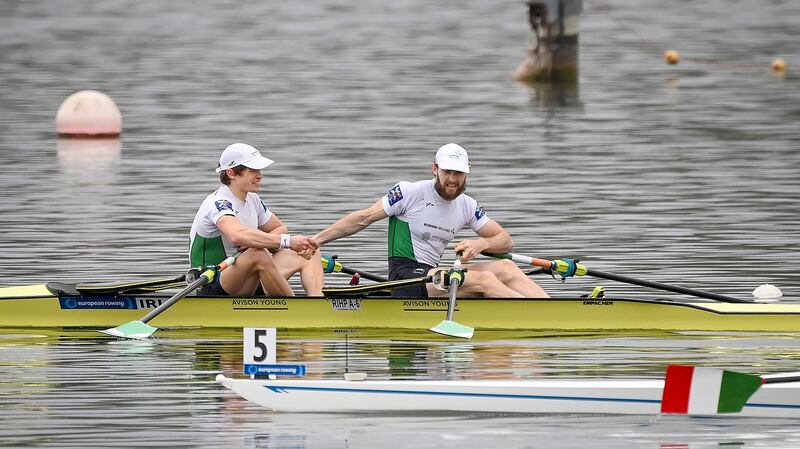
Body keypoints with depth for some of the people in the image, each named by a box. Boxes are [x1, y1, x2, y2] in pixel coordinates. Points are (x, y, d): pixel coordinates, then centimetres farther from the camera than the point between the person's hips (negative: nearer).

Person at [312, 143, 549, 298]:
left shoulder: (467, 206, 12)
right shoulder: (410, 192, -5)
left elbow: (506, 241, 14)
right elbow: (364, 218, -2)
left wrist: (482, 243, -10)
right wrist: (316, 240, -7)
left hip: (432, 275, 7)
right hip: (405, 277, -7)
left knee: (507, 268, -12)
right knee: (483, 279, -26)